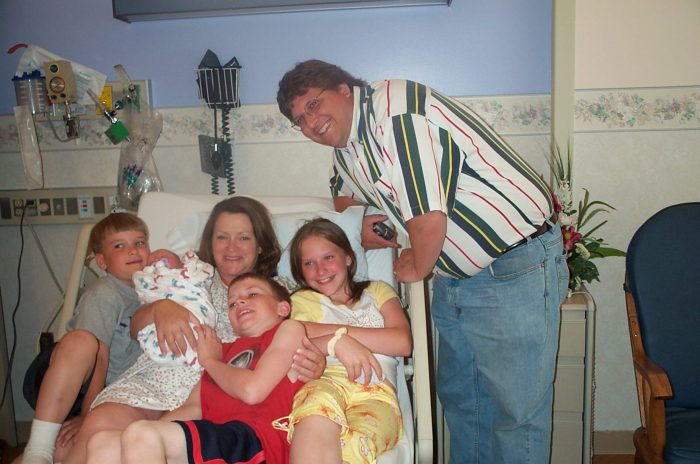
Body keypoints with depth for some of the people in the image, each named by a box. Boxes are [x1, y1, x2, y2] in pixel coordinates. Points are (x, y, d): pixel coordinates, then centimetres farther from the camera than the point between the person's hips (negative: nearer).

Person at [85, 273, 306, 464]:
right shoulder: (226, 349, 29)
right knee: (102, 444, -4)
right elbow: (193, 408, 17)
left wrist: (209, 360, 11)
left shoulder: (289, 328, 10)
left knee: (141, 435, -26)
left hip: (258, 440, -7)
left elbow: (252, 390, -5)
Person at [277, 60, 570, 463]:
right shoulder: (346, 146, 8)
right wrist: (359, 222, 7)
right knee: (458, 397, 19)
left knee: (516, 408, 1)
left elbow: (428, 217, -29)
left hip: (515, 267, -9)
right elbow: (344, 192, 30)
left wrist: (417, 267, -9)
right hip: (455, 275, 9)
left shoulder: (394, 108, -22)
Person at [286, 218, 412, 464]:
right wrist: (338, 342, -10)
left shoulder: (377, 291, 27)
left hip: (376, 391, 0)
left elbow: (403, 342, 7)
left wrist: (338, 331, 3)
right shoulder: (301, 300, 25)